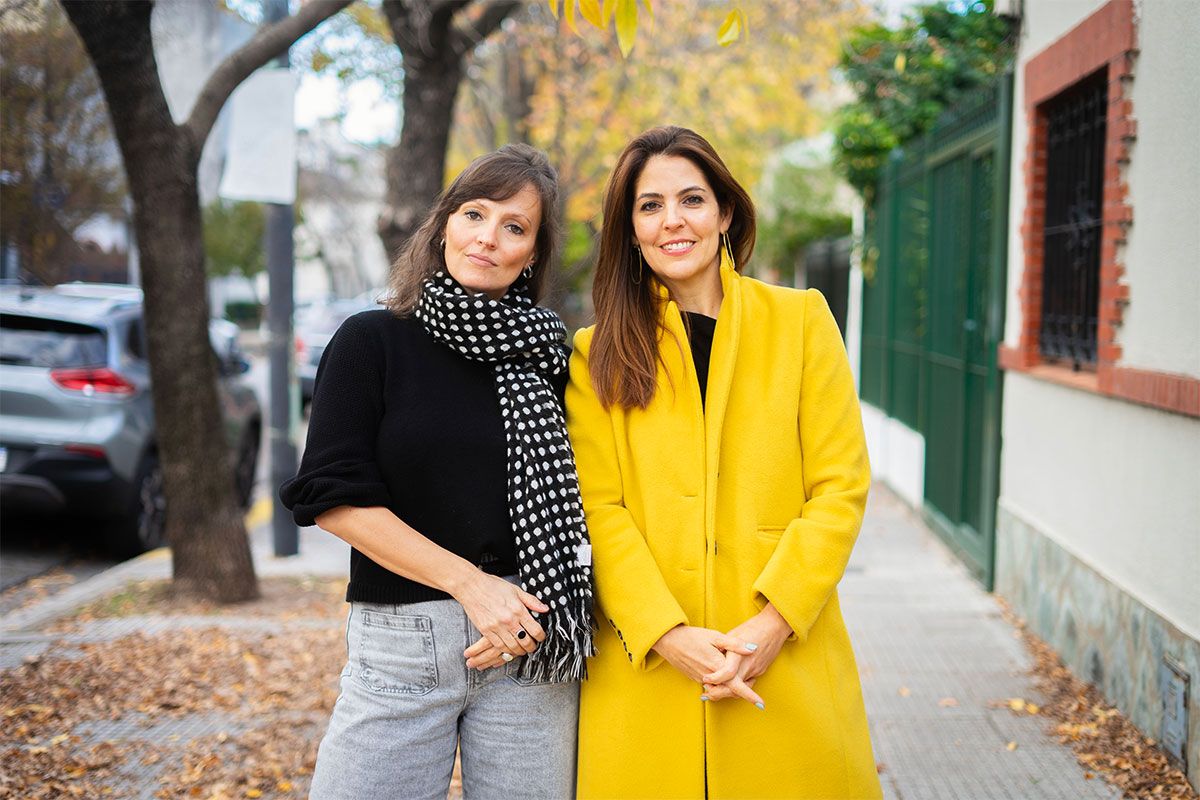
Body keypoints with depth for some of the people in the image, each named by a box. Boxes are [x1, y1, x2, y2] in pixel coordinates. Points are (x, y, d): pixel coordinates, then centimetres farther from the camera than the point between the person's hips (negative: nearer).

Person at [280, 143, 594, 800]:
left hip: (530, 646, 2)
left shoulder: (549, 358, 6)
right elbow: (335, 498, -7)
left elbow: (565, 511, 8)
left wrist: (533, 606, -10)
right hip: (400, 644, -1)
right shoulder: (370, 341, 0)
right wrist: (470, 583, -11)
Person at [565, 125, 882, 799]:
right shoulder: (598, 354, 6)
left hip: (787, 663, 0)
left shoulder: (801, 320, 4)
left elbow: (841, 486, -1)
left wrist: (772, 623, -11)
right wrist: (669, 633, -15)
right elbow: (599, 509, -2)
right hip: (646, 669, 0)